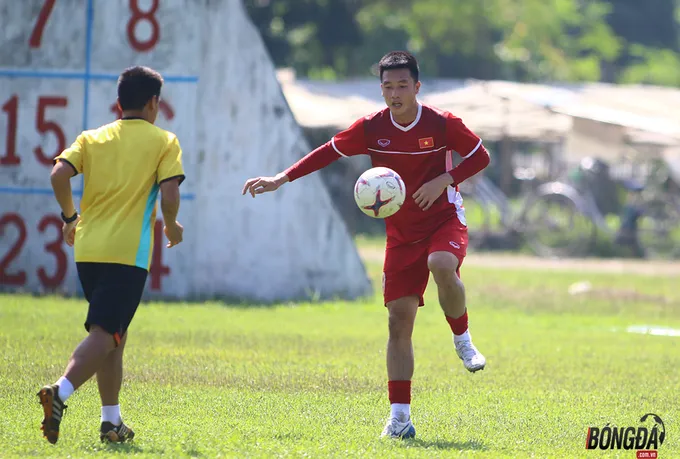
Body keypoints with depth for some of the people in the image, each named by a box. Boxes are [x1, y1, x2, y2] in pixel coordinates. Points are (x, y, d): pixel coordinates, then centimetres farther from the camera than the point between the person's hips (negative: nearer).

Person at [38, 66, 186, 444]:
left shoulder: (92, 138, 13)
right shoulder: (164, 142, 3)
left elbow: (59, 174, -3)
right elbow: (169, 194, -10)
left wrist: (70, 217, 11)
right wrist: (172, 226, 9)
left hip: (88, 249, 5)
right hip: (128, 253, -5)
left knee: (113, 333, 19)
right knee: (105, 335, -10)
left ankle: (112, 421, 19)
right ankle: (61, 392, -34)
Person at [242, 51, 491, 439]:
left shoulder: (443, 124, -10)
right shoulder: (372, 128, -4)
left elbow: (480, 156, 0)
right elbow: (328, 152, 3)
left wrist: (444, 181, -16)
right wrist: (281, 179, -3)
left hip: (444, 220, -3)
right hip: (401, 233, 3)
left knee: (442, 266, -38)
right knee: (399, 320, -5)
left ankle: (463, 340, -10)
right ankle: (400, 416, -1)